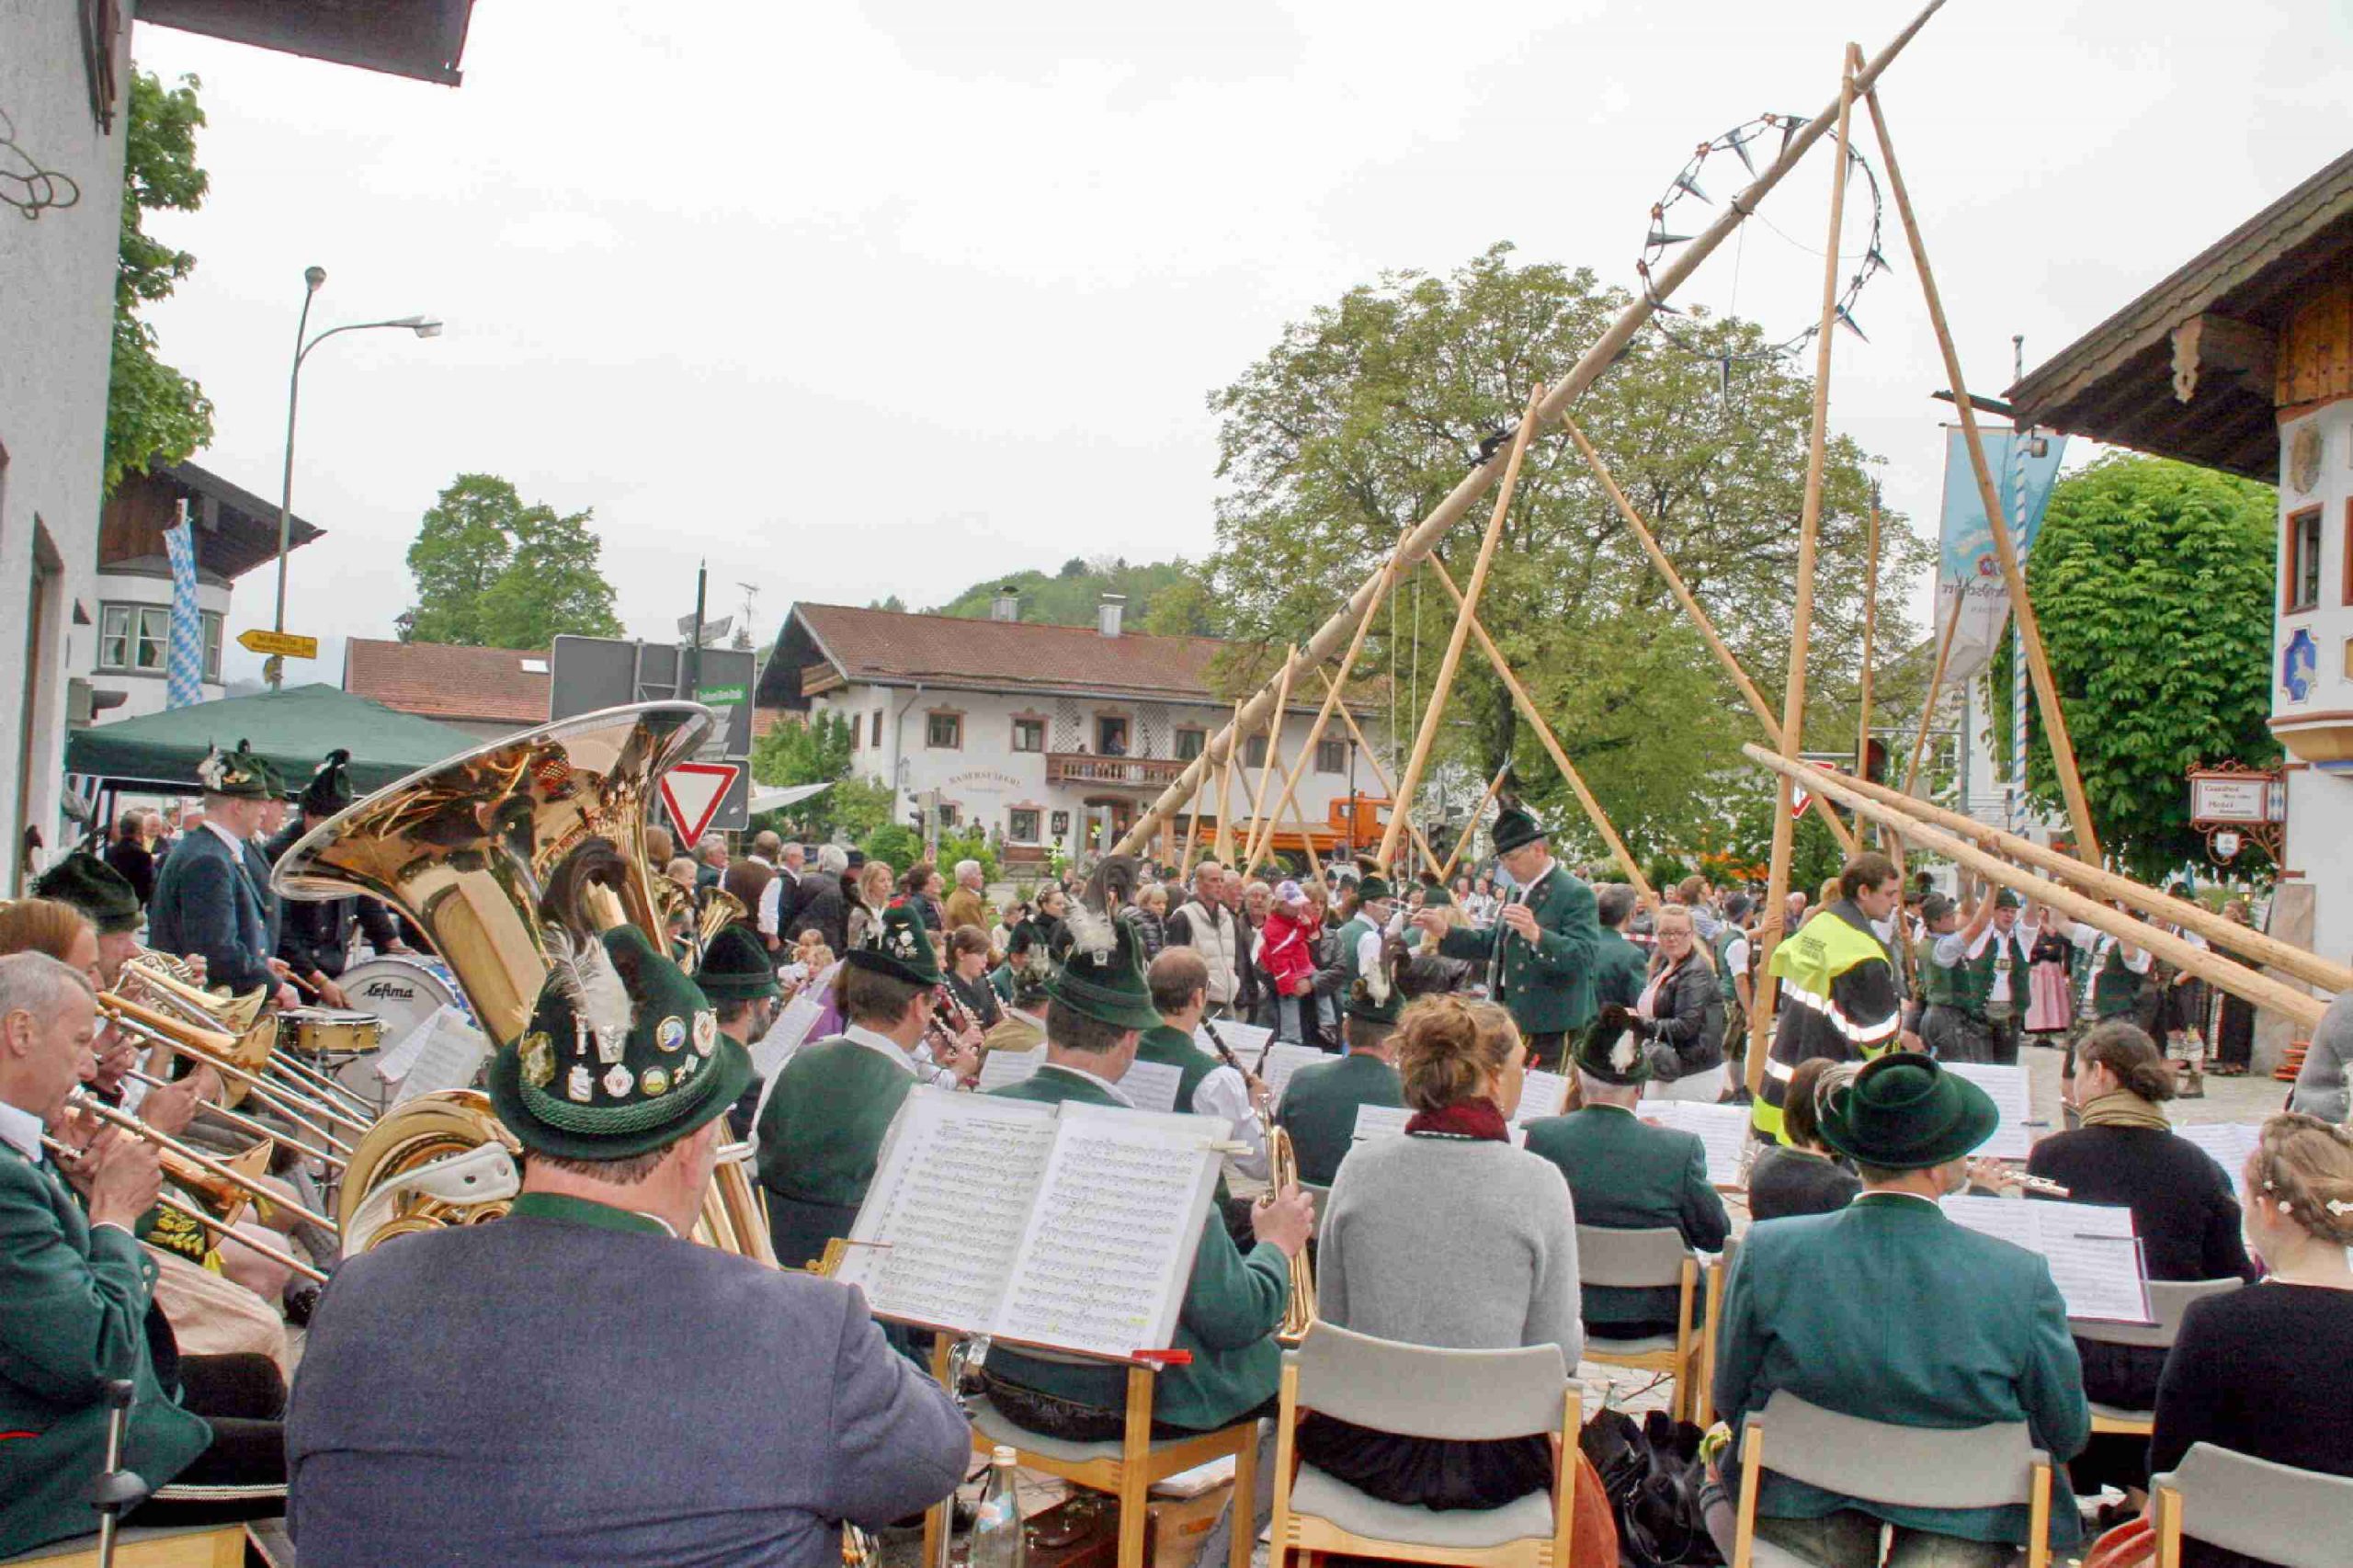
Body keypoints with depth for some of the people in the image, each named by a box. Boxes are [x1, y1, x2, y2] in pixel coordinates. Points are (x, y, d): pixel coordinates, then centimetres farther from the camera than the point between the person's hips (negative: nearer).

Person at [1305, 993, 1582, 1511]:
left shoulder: (1360, 1167, -6)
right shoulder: (1539, 1183, -13)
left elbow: (1331, 1321, 2)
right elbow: (1561, 1353, -8)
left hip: (1359, 1449, 2)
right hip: (1489, 1468, -2)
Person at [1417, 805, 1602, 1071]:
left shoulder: (1575, 894, -13)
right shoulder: (1519, 890, 15)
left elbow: (1584, 956, -24)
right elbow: (1493, 944, 22)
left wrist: (1536, 935, -39)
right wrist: (1445, 932, 10)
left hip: (1549, 1027, -8)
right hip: (1511, 1020, 9)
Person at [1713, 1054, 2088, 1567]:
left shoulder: (1767, 1251, -16)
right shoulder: (2021, 1279, -17)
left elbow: (1730, 1399, -3)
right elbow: (2067, 1436, -3)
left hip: (1802, 1507, 1)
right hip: (1963, 1525, -1)